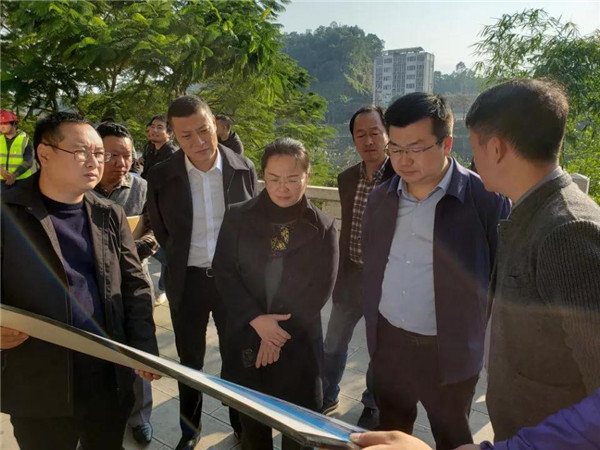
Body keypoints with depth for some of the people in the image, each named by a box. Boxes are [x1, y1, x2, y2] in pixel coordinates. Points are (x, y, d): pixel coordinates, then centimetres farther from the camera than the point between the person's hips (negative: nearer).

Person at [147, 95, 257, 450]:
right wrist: (182, 262, 8)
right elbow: (161, 232, 6)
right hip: (187, 281, 1)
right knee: (190, 360, 17)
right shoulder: (161, 177, -10)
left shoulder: (244, 168, -9)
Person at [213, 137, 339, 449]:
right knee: (251, 417, 16)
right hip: (246, 335, 1)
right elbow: (224, 272, -4)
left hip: (299, 341, -1)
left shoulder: (323, 227, -5)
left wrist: (280, 332, -11)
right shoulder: (238, 217, -3)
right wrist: (256, 319, -15)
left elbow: (321, 288, -6)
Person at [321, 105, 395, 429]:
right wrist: (339, 270, 12)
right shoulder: (346, 178, 1)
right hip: (350, 274, 5)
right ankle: (326, 397, 43)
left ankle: (372, 408, 39)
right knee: (333, 343, 19)